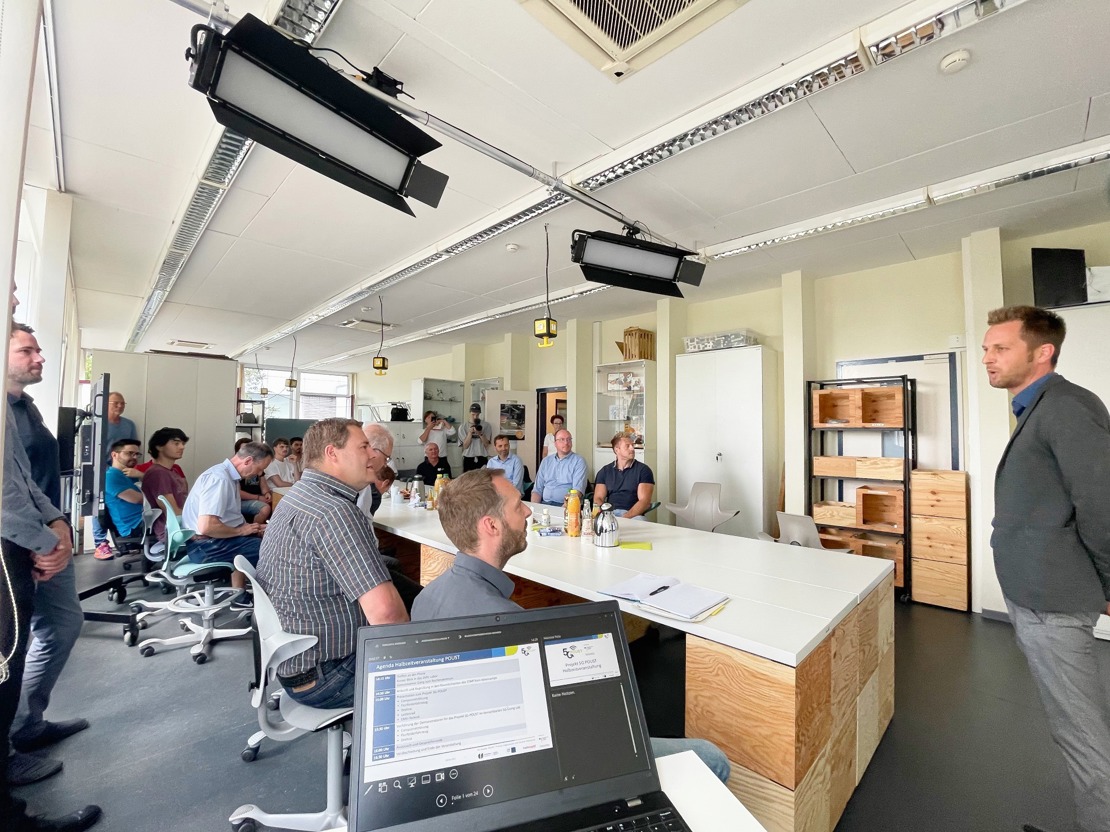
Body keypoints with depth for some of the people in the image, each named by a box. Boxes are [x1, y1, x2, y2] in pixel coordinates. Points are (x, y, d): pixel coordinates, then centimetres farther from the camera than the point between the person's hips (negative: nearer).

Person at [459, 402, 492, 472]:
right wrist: (470, 432, -14)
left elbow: (487, 444, -1)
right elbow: (465, 446, -3)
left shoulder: (486, 425, 1)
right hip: (468, 459, 0)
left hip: (482, 458, 0)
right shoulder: (463, 427, 2)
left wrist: (480, 434, -17)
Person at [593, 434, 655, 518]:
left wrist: (625, 517, -18)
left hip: (633, 515, -2)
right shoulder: (605, 471, 15)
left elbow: (644, 501, -4)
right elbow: (598, 499, 10)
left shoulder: (643, 470, 6)